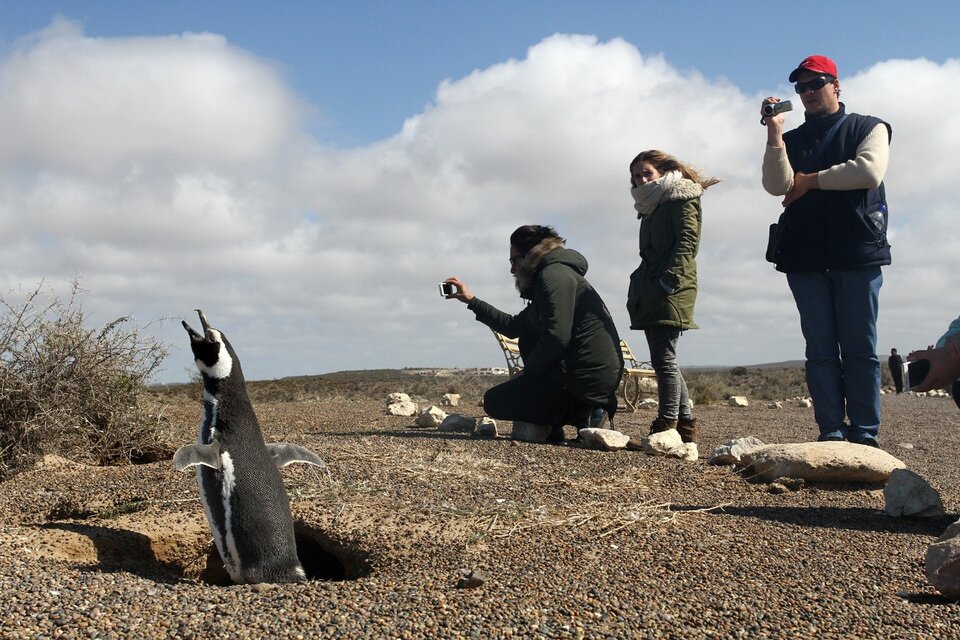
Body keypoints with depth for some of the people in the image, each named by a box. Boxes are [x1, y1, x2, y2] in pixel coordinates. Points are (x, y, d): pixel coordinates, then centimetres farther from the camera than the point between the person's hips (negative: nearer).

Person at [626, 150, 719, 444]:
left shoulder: (681, 197, 0)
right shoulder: (651, 207, 25)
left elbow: (687, 240, -12)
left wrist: (669, 279, -22)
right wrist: (639, 289, 14)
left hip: (670, 290, -9)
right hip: (650, 292, 9)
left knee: (664, 359, -12)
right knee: (663, 360, 9)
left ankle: (666, 427, -11)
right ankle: (685, 422, 16)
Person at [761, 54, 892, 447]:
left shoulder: (868, 128, 13)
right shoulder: (792, 141, 20)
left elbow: (869, 171, -8)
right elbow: (777, 186, 2)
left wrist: (809, 181, -1)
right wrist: (774, 134, -7)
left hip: (857, 253, -3)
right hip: (805, 257, 3)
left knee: (860, 348, -4)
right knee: (820, 349, 0)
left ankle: (865, 433, -3)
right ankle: (831, 432, 2)